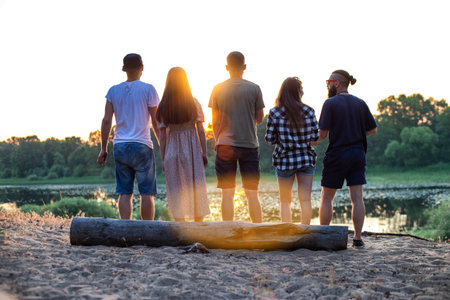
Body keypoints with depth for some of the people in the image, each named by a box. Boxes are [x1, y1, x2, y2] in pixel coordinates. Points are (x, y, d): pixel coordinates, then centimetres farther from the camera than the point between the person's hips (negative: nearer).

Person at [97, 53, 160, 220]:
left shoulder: (113, 91, 8)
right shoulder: (148, 89, -2)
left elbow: (106, 121, 4)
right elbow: (156, 122, -3)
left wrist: (103, 148, 9)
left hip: (120, 146, 3)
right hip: (142, 146, -3)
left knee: (124, 193, 5)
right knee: (146, 193, 1)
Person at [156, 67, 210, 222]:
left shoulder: (164, 106, -1)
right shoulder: (193, 103, -3)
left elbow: (162, 134, 0)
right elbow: (200, 130, -5)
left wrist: (163, 158, 4)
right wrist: (204, 153, 0)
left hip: (172, 151, 1)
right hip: (192, 150, -1)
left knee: (176, 191, 5)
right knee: (196, 188, 8)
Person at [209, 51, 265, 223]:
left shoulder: (218, 89, 2)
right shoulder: (254, 88, 0)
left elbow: (215, 122, 5)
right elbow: (259, 119, 5)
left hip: (225, 146, 0)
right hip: (250, 144, 0)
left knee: (227, 194, 3)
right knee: (252, 193, 5)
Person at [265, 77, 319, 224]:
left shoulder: (274, 113, -7)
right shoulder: (309, 111, -3)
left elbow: (269, 139, -6)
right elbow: (316, 137, 0)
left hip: (285, 159, -1)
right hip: (306, 158, 1)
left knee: (285, 201, 11)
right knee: (305, 199, 6)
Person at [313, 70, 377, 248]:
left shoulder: (331, 103, -9)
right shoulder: (360, 104, 6)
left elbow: (322, 134, -13)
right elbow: (373, 130, 11)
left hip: (337, 154, -4)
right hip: (358, 153, 4)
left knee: (326, 197, 7)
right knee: (357, 197, 3)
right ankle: (357, 238, 3)